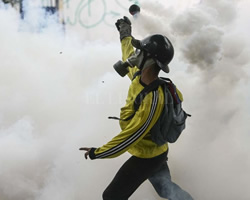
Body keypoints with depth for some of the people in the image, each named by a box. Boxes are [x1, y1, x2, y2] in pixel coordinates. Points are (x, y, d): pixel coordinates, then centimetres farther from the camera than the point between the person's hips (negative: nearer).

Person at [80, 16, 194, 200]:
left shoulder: (152, 100, -37)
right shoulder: (139, 75, -12)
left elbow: (130, 137, -32)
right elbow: (130, 55, 13)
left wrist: (97, 153, -21)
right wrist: (125, 34, 28)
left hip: (146, 157, -9)